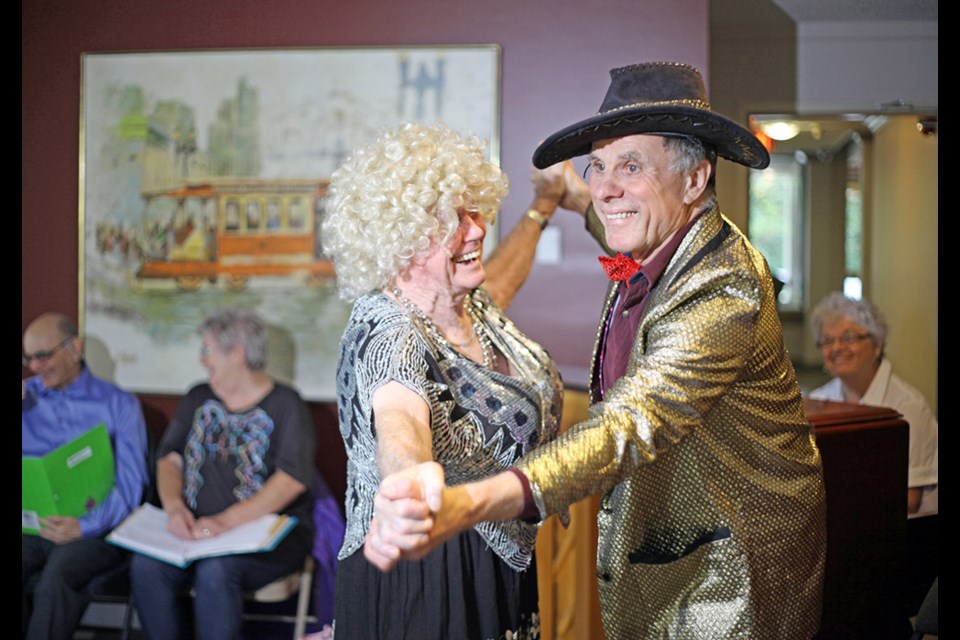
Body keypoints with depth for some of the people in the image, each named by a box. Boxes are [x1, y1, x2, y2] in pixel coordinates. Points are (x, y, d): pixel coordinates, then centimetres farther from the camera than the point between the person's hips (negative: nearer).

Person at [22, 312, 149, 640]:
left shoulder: (118, 404, 6)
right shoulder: (28, 396, 16)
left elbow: (130, 485, -3)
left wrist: (85, 526, -21)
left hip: (95, 527, -2)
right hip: (33, 526, 2)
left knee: (56, 577, -34)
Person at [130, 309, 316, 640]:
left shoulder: (285, 405, -2)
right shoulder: (198, 399, 17)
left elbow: (292, 479, -13)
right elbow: (170, 458, 13)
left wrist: (228, 520, -24)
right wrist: (174, 507, -10)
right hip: (199, 531, 5)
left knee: (216, 569, -35)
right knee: (146, 566, -25)